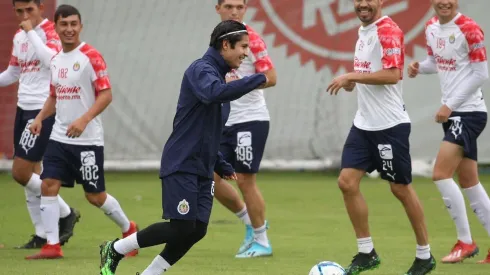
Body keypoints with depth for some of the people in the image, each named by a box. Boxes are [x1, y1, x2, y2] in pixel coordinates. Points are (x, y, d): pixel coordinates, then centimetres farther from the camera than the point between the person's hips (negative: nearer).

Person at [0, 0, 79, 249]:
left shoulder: (51, 31, -11)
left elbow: (52, 60, -30)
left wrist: (31, 32, -24)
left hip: (44, 109, -8)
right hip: (24, 108, 8)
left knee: (21, 173, -11)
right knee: (29, 174, 7)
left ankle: (65, 214, 5)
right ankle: (42, 235, 14)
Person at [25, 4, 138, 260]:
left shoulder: (91, 57, -11)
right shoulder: (56, 60, 10)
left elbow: (106, 94, -15)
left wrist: (84, 120, -27)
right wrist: (40, 117, 5)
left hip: (87, 139, -6)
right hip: (59, 136, 6)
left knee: (95, 196, 2)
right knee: (48, 185, -8)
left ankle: (129, 229, 26)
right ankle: (52, 246, -5)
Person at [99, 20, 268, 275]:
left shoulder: (218, 74, 17)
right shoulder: (201, 70, -12)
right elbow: (215, 93, -37)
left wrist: (220, 165, 20)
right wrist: (257, 80, -31)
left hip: (202, 169, 9)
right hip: (182, 165, -9)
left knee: (197, 230, 0)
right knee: (181, 227, -11)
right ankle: (114, 250, 5)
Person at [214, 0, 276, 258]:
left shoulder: (251, 39, -11)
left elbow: (270, 77, -17)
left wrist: (241, 82, -30)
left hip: (251, 119, -7)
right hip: (225, 122, 7)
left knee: (244, 179, -6)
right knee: (211, 177, 3)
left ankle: (262, 241, 7)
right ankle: (251, 222, 21)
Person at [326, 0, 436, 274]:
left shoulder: (388, 30, -14)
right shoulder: (364, 30, 13)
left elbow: (392, 74, -25)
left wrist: (351, 76, -20)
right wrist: (351, 81, 5)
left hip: (390, 125, -8)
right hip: (364, 124, 8)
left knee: (401, 188, 1)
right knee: (347, 182, -1)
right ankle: (367, 253, 8)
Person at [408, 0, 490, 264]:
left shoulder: (469, 29, -15)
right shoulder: (431, 28, 8)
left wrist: (450, 105, -16)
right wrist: (419, 67, -1)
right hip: (451, 112, 8)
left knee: (441, 173, -14)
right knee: (468, 182, 9)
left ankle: (465, 242, -4)